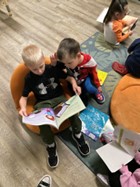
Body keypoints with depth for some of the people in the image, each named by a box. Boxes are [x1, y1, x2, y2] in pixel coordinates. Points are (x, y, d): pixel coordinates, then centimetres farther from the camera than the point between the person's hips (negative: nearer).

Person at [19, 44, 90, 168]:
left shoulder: (53, 69, -5)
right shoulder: (29, 79, -5)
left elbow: (68, 77, 2)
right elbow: (24, 97, 1)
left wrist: (74, 84, -20)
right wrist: (23, 107, -21)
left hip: (59, 97, 1)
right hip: (43, 103, 0)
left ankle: (77, 134, 0)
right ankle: (51, 145, -2)